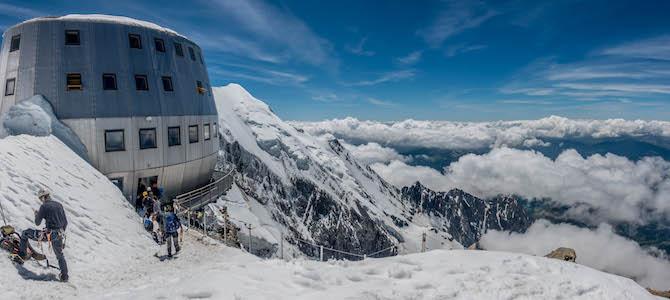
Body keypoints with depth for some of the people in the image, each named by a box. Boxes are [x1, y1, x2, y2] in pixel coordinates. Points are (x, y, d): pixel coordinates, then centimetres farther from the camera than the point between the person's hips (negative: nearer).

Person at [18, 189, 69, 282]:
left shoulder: (44, 206, -6)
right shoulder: (59, 205, 9)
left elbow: (37, 223, -1)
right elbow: (65, 222, 13)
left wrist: (36, 215, 20)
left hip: (48, 234, -4)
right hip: (58, 236, 4)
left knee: (25, 233, 21)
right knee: (60, 255, 19)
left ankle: (22, 254, 28)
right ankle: (64, 276, 19)